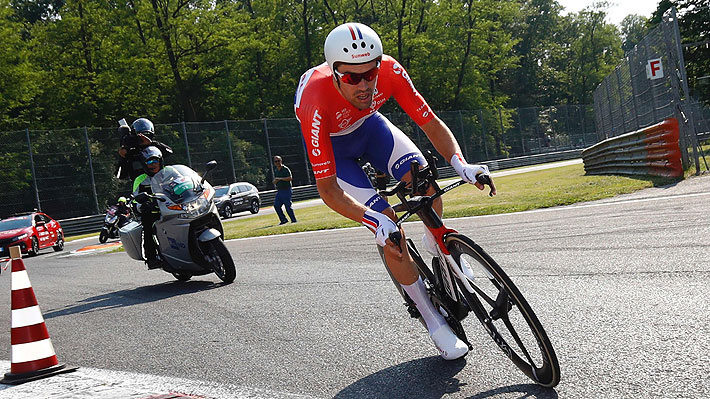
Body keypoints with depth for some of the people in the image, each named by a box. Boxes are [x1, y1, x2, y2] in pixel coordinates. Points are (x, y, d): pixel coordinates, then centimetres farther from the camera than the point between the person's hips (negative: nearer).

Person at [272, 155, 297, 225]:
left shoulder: (285, 169, -6)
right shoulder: (275, 171, 16)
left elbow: (290, 178, -19)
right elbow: (274, 182, 23)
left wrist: (280, 179, -20)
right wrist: (275, 181, 0)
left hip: (286, 191, -7)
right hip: (279, 191, 7)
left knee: (288, 206, -7)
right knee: (276, 205, 0)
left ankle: (294, 220, 3)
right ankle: (283, 220, 9)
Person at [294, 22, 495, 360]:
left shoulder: (390, 72, -31)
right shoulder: (316, 105, -41)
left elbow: (432, 125, -21)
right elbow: (327, 189, -38)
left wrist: (460, 164, -39)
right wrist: (374, 221, -51)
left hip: (368, 123, 4)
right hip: (330, 143, -3)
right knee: (388, 227, -16)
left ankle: (436, 246, 12)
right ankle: (434, 322, -3)